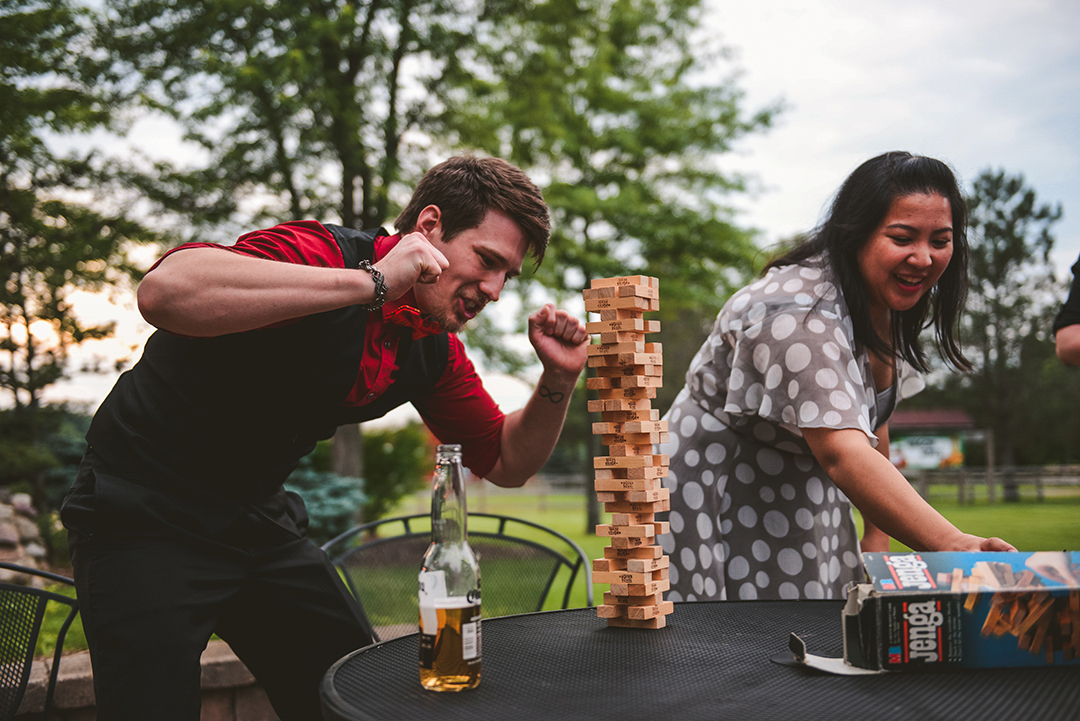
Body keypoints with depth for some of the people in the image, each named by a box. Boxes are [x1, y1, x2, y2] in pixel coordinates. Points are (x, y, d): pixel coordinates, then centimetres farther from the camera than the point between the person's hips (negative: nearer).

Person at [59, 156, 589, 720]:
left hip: (261, 523, 8)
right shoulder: (316, 252, -25)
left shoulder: (434, 351, 1)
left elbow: (505, 462, 11)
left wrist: (559, 381, -9)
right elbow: (163, 291, -44)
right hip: (145, 518, -7)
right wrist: (371, 283, -41)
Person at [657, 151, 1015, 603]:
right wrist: (952, 546, -51)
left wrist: (878, 534, 7)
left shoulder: (886, 301, 0)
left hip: (810, 506, 8)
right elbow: (842, 454, -41)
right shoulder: (798, 313, -30)